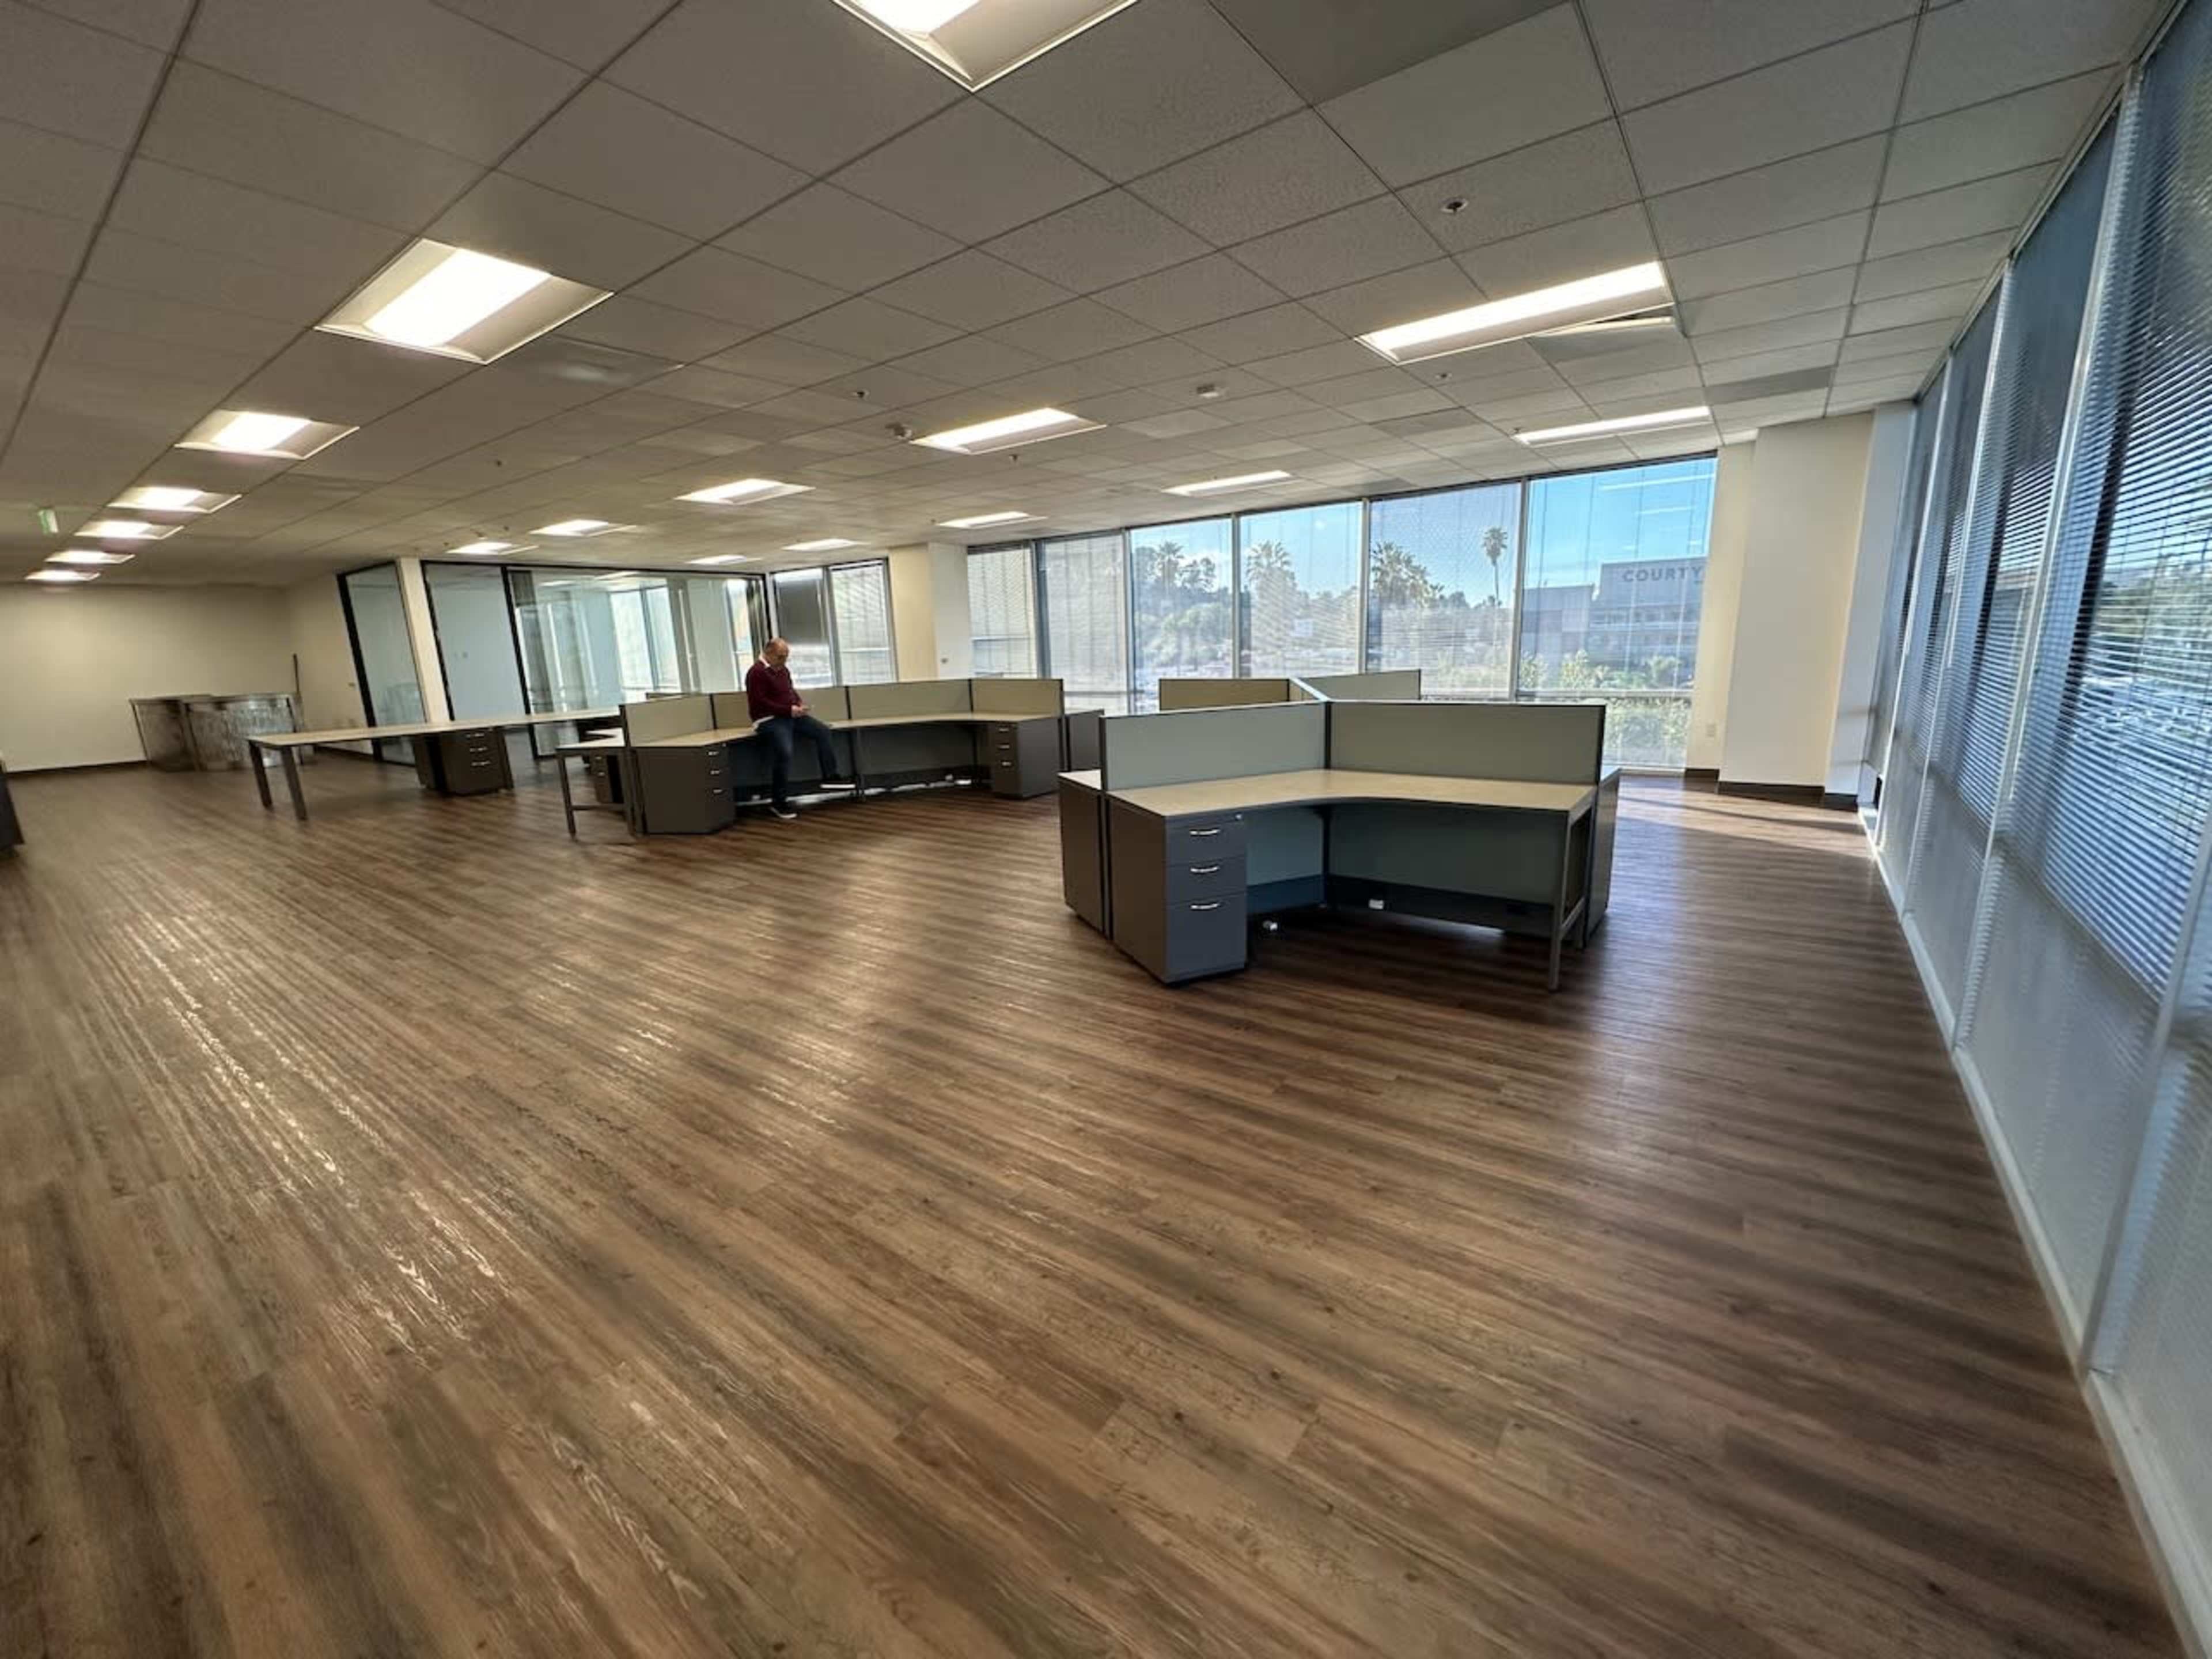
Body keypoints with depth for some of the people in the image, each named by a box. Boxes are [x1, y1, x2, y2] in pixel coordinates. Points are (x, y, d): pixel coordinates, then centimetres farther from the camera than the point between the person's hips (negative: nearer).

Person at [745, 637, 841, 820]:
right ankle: (778, 802, -16)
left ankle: (830, 776, -2)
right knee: (785, 753, -26)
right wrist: (789, 710, -21)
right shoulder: (757, 673, -11)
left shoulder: (783, 670, 14)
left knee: (823, 731, -6)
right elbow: (761, 703, -18)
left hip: (790, 716, 8)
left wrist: (800, 702, 4)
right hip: (769, 720, -8)